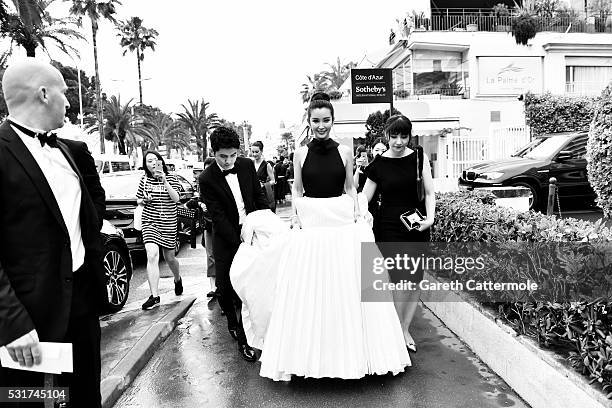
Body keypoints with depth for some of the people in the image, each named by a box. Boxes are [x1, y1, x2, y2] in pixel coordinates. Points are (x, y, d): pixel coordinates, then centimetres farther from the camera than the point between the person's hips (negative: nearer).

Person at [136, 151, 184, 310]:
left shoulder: (171, 178, 1)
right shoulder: (144, 180, 5)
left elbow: (176, 199, -13)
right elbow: (138, 201, 14)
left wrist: (164, 181, -21)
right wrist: (144, 200, -9)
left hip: (169, 222, 0)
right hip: (149, 221, 0)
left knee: (169, 257, 11)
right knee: (152, 256, -17)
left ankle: (178, 279, 44)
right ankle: (154, 297, -17)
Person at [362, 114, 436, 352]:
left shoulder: (419, 157, 4)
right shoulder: (378, 164, -1)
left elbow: (429, 192, 6)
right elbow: (364, 198, 4)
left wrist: (430, 217, -8)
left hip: (417, 226, 2)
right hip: (389, 227, -2)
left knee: (416, 280, 4)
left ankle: (405, 329, 25)